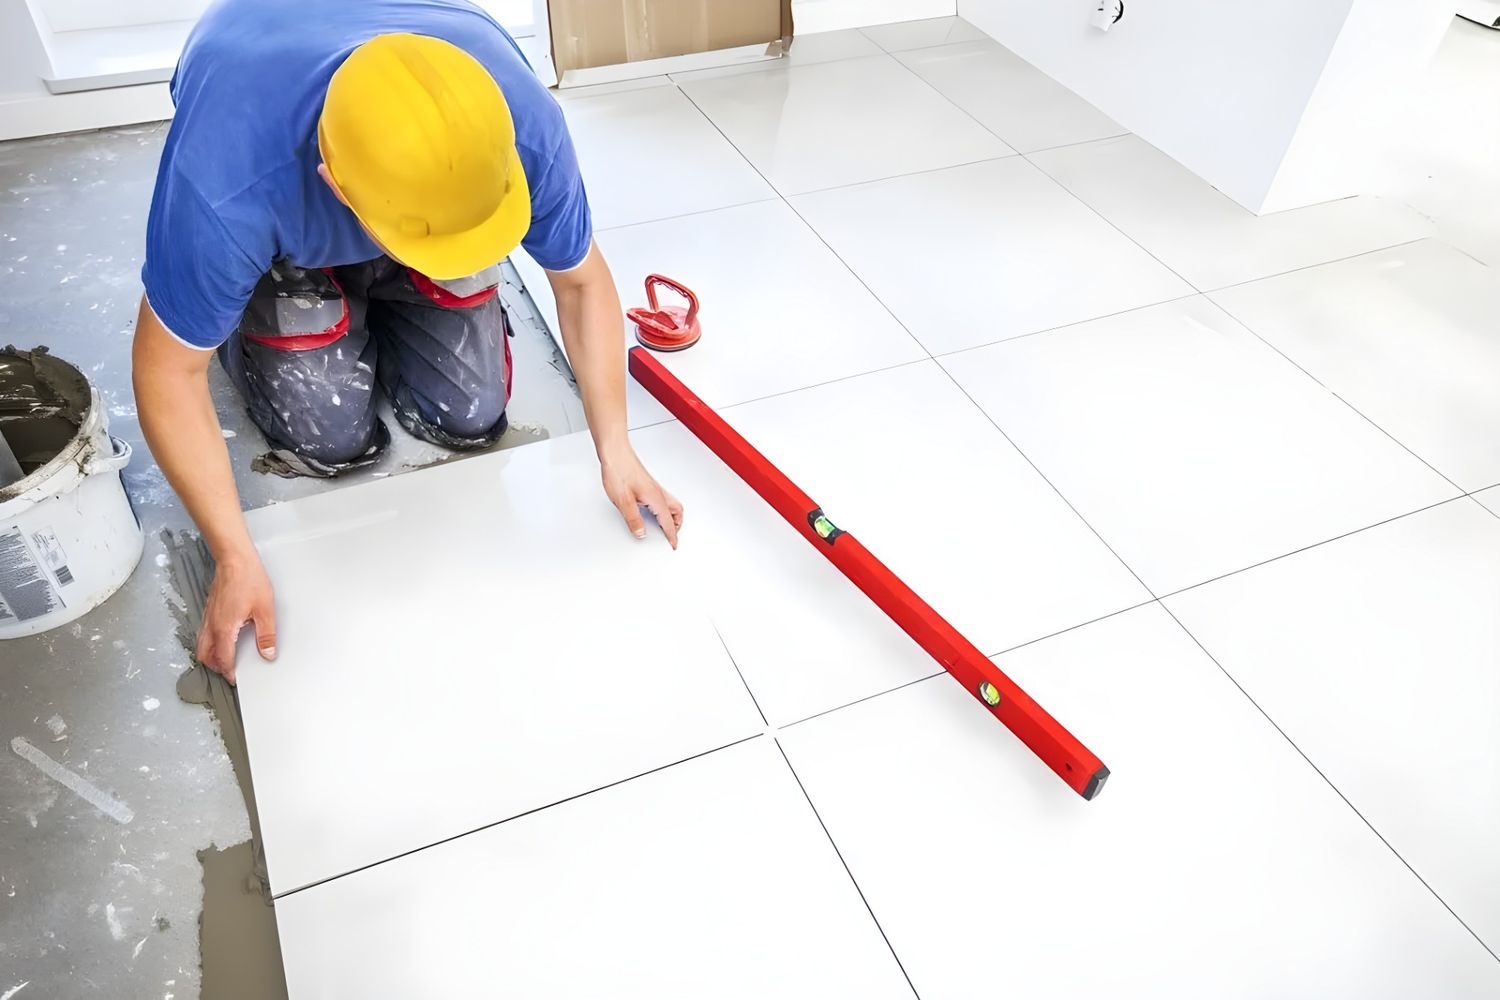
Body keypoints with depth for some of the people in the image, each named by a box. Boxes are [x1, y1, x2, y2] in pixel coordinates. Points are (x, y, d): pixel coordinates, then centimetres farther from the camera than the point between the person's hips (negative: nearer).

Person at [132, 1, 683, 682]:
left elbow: (581, 280, -20)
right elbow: (170, 370, -29)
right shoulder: (223, 187, -44)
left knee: (470, 418, -7)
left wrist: (616, 452, -23)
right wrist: (235, 560, -28)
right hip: (284, 232, -1)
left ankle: (380, 305, 22)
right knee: (333, 441, -11)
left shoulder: (523, 125, -37)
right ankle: (250, 323, 19)